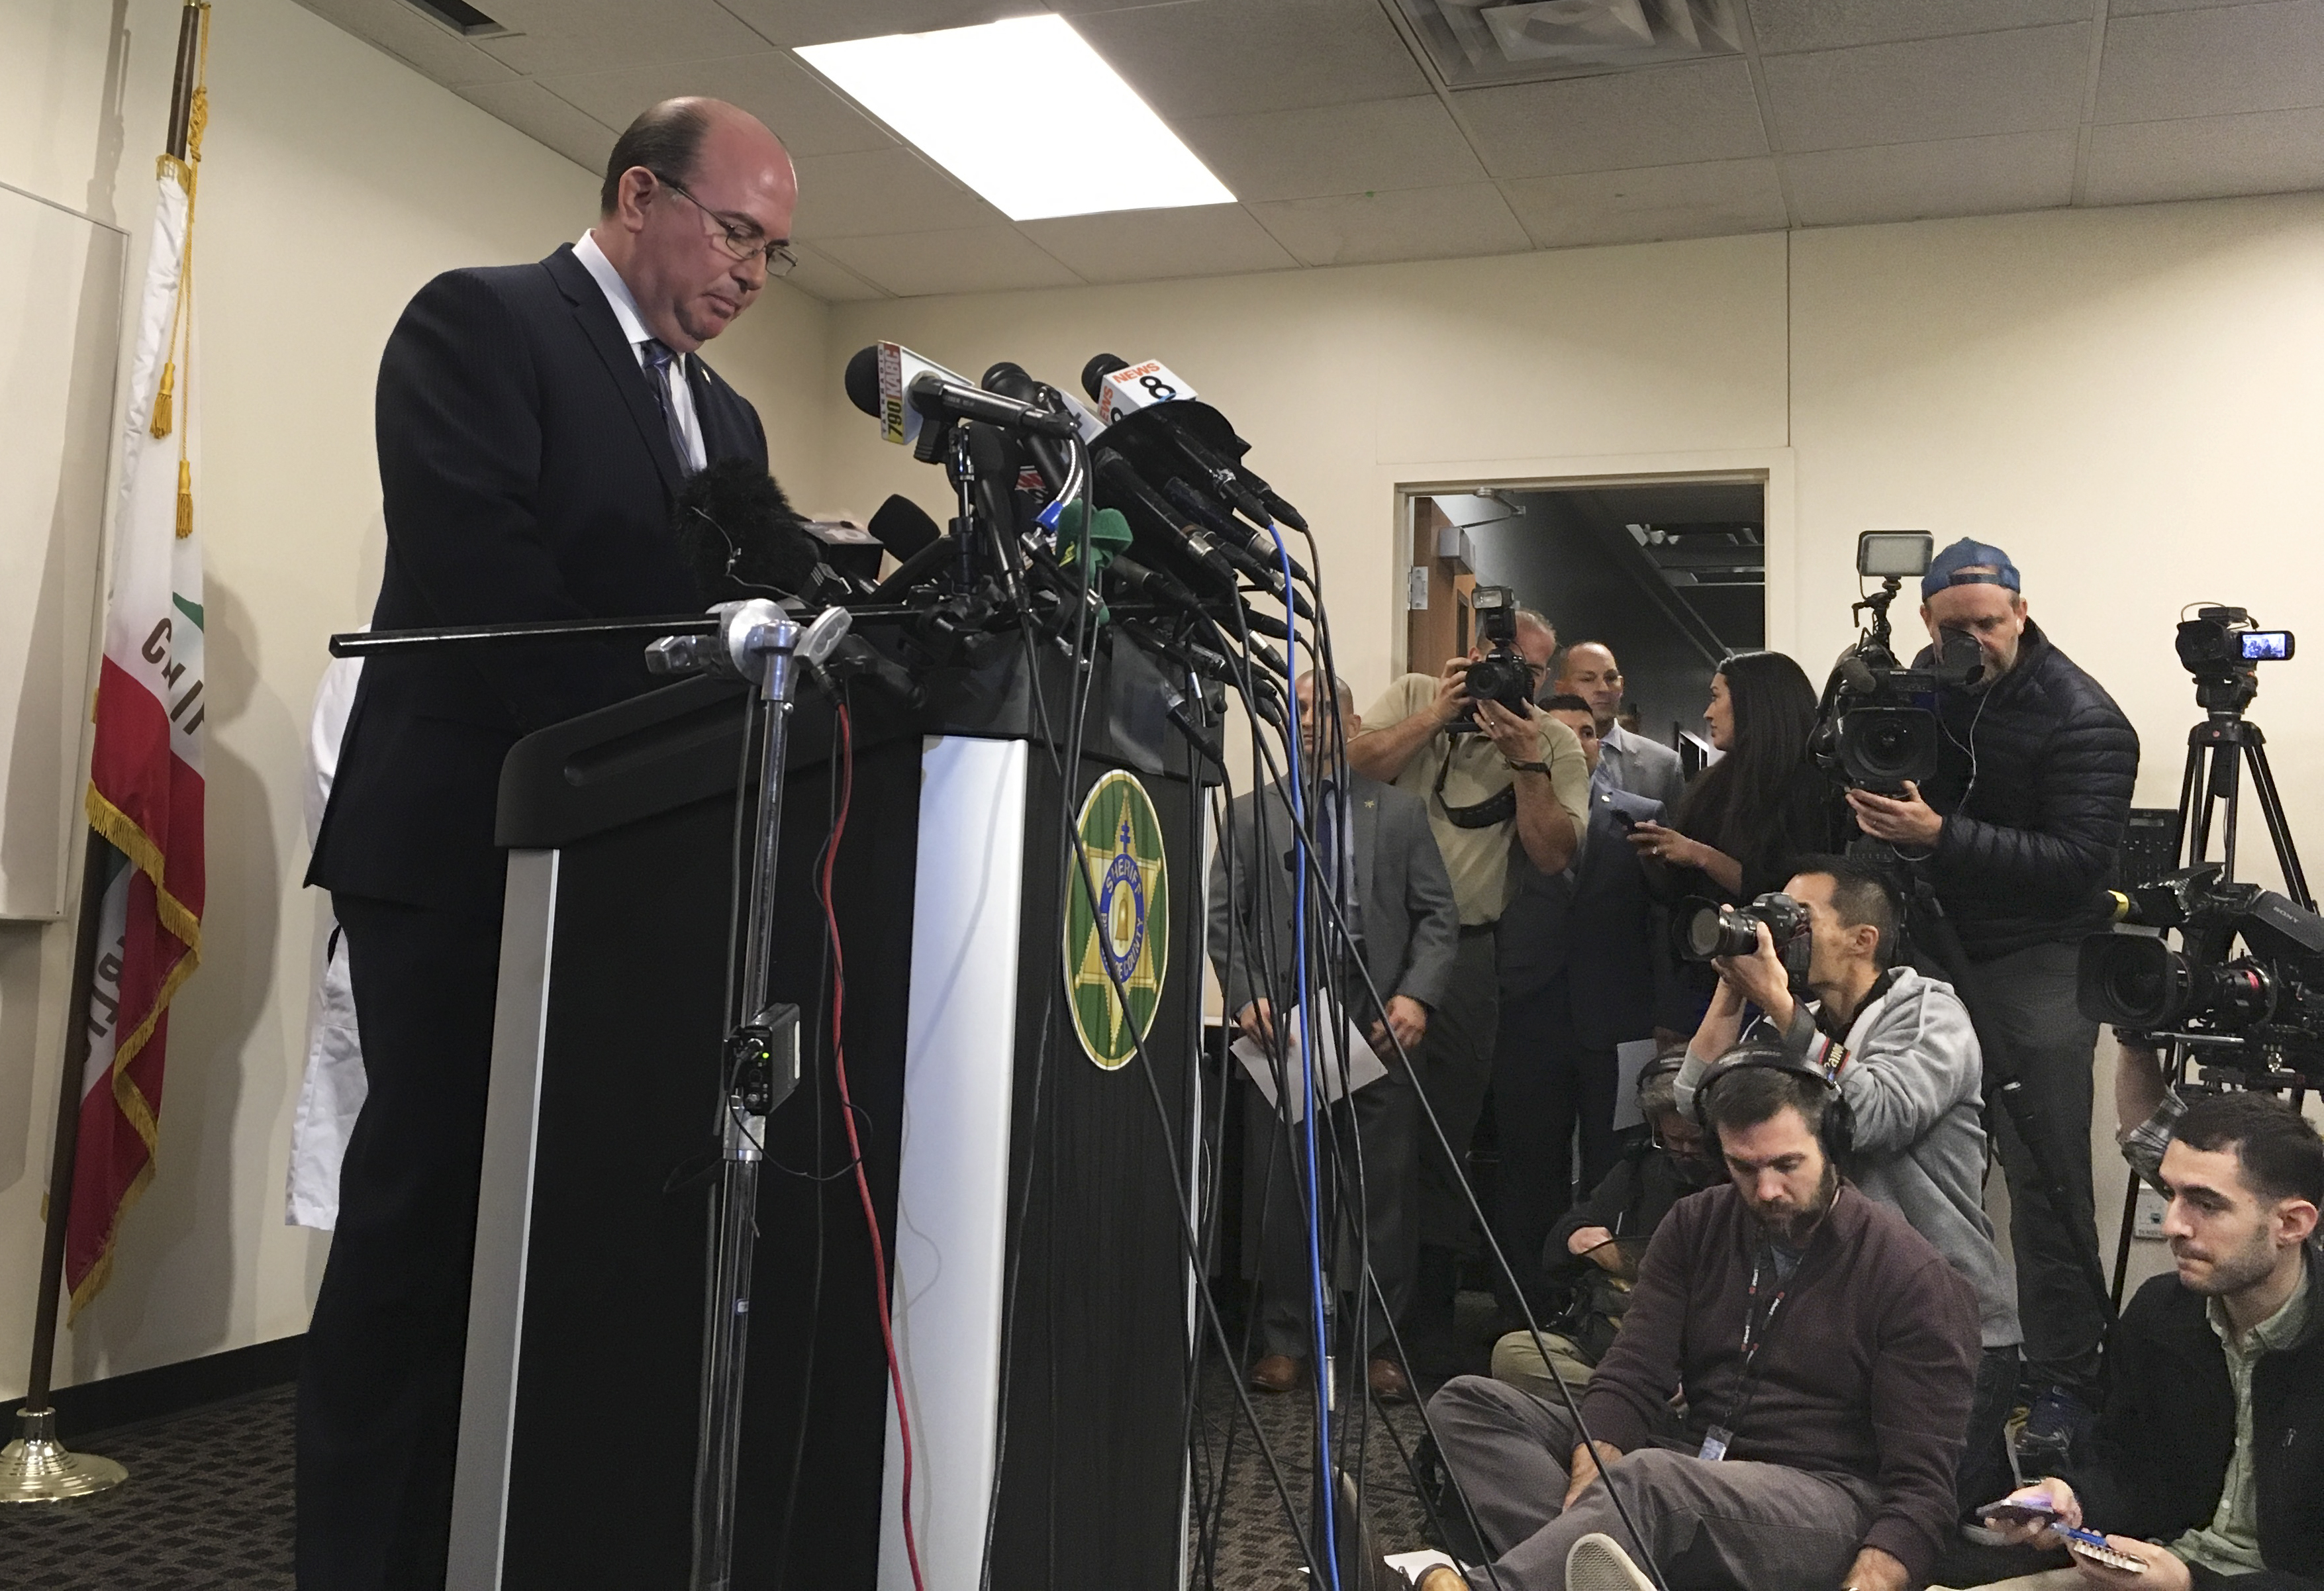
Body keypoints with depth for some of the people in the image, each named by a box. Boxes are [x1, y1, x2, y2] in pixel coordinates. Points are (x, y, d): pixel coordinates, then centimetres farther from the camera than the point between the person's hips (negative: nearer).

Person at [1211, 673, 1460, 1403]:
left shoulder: (1401, 811, 11)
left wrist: (1416, 995, -8)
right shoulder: (1250, 814, 12)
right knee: (1280, 1191, 4)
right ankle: (1284, 1341, 17)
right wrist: (1247, 995, -8)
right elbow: (1224, 917, 7)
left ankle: (1381, 1344, 14)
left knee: (1386, 1192, 2)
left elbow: (1438, 915, 7)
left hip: (1379, 1024, 0)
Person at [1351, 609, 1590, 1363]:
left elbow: (1554, 854, -6)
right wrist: (1438, 714, -11)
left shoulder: (1554, 743, 5)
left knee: (1444, 1137, 7)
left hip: (1464, 953, 0)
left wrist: (1526, 760, -14)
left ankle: (1431, 1310, 20)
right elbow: (1355, 768, -8)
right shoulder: (1415, 696, 6)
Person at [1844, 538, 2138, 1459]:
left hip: (2035, 961, -5)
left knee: (2044, 1175, -6)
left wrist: (1941, 836, -28)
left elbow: (2076, 865, -20)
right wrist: (1867, 793, -4)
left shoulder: (2082, 721, -12)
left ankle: (2065, 1379, 4)